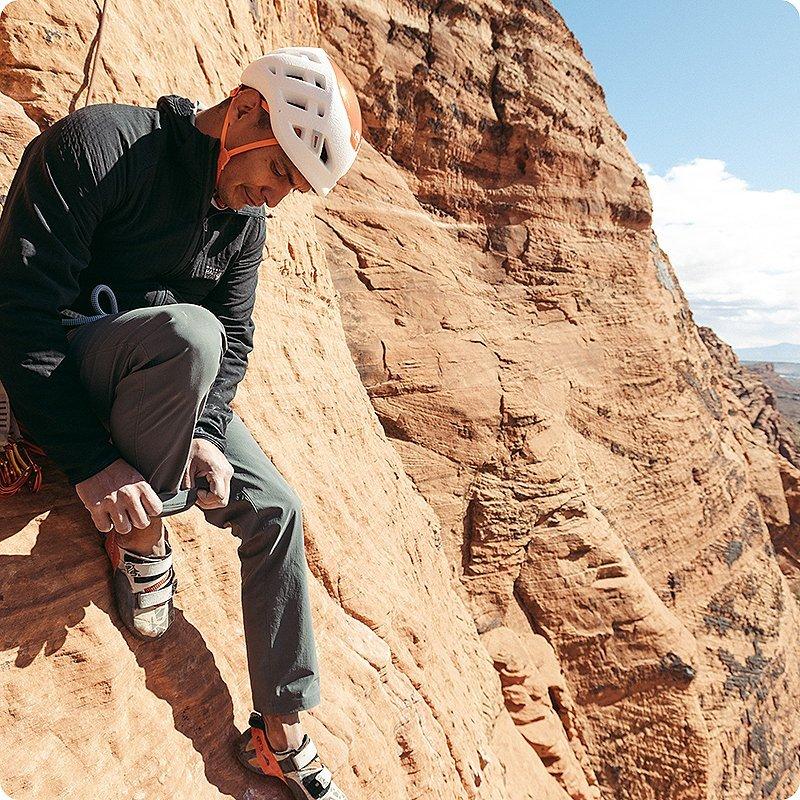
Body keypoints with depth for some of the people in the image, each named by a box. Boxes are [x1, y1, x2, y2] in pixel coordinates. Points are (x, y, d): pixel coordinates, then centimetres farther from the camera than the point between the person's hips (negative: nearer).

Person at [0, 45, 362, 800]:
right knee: (188, 332, -36)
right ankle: (140, 539, -11)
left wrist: (205, 433, -14)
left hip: (171, 391, 6)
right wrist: (90, 461, -28)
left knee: (276, 511, -6)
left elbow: (237, 336, 4)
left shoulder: (246, 221, 1)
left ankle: (280, 735, 9)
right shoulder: (96, 144, -18)